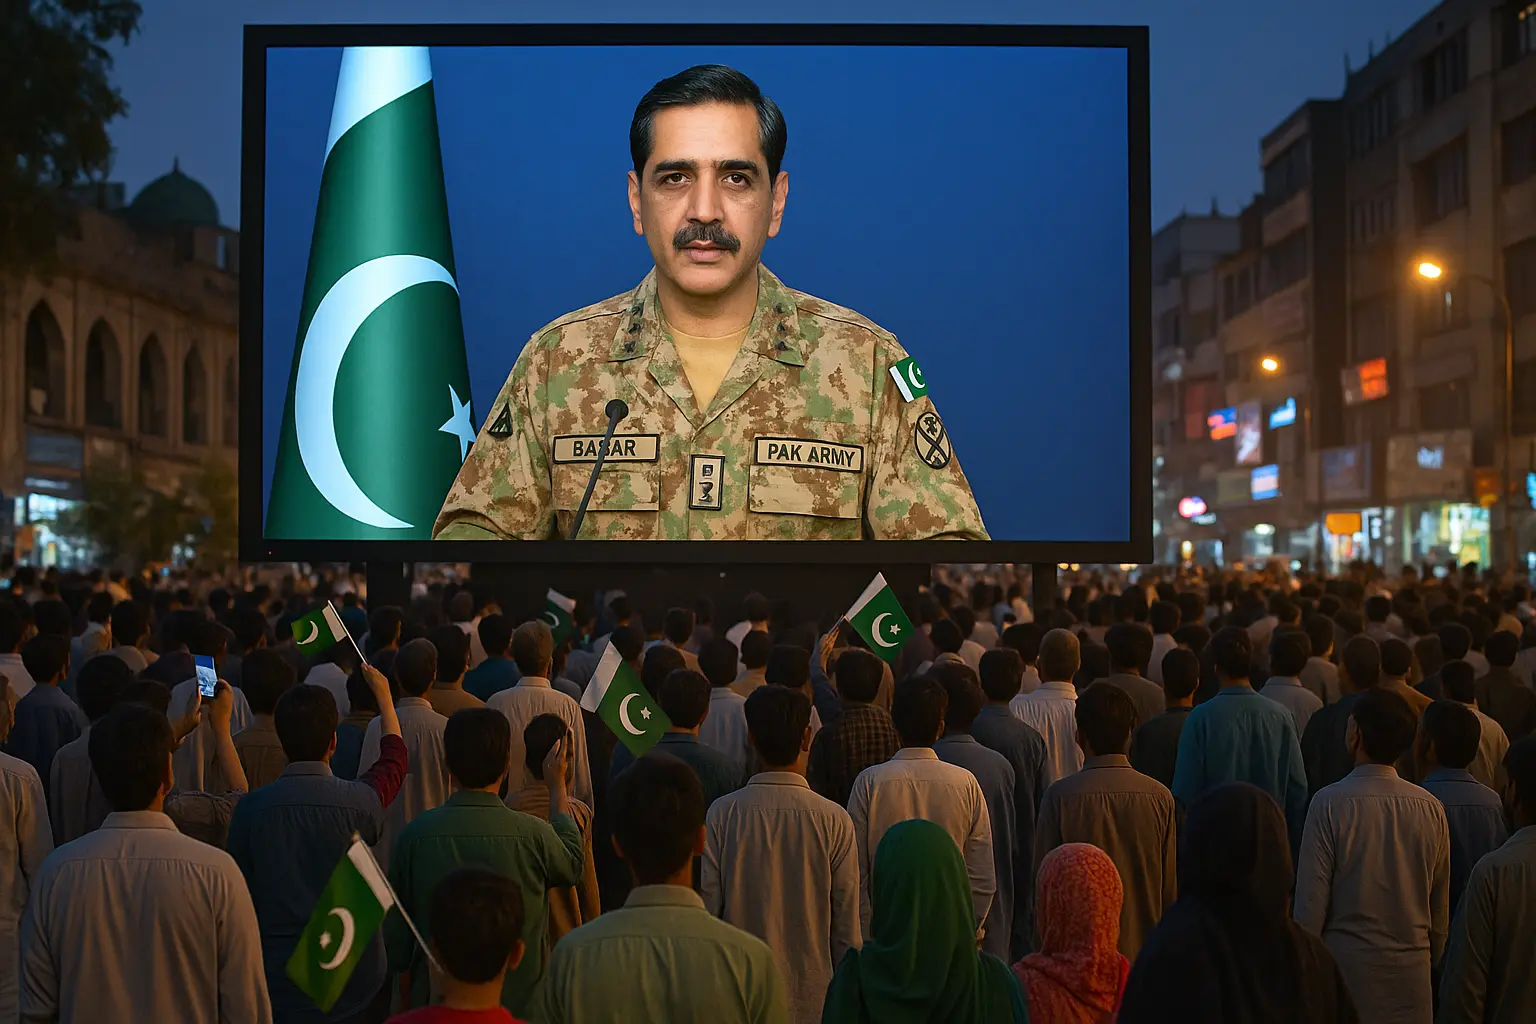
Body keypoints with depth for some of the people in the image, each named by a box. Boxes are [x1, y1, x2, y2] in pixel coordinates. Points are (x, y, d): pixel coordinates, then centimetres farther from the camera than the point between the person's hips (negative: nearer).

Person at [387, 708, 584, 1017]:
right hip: (519, 1003, -1)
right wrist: (557, 786, 19)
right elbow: (573, 864, 8)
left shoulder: (415, 834, -13)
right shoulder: (533, 834, -17)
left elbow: (395, 938, -5)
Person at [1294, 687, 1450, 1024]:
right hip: (1411, 974, 3)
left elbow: (1311, 902, -11)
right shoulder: (1431, 808, -3)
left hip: (1346, 969, -3)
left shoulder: (1330, 802, -13)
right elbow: (1440, 908, 6)